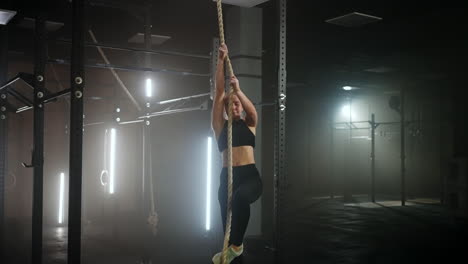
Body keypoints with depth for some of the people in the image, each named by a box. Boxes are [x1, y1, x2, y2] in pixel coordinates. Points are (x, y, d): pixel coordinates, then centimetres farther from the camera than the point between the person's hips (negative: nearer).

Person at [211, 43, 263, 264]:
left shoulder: (249, 124, 16)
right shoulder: (220, 126, 14)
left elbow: (253, 111, -8)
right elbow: (219, 92, 7)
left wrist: (238, 90, -19)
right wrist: (221, 61, 2)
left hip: (250, 174, -2)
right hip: (227, 176, 2)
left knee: (240, 198, -33)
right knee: (227, 208, -18)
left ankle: (235, 246, -21)